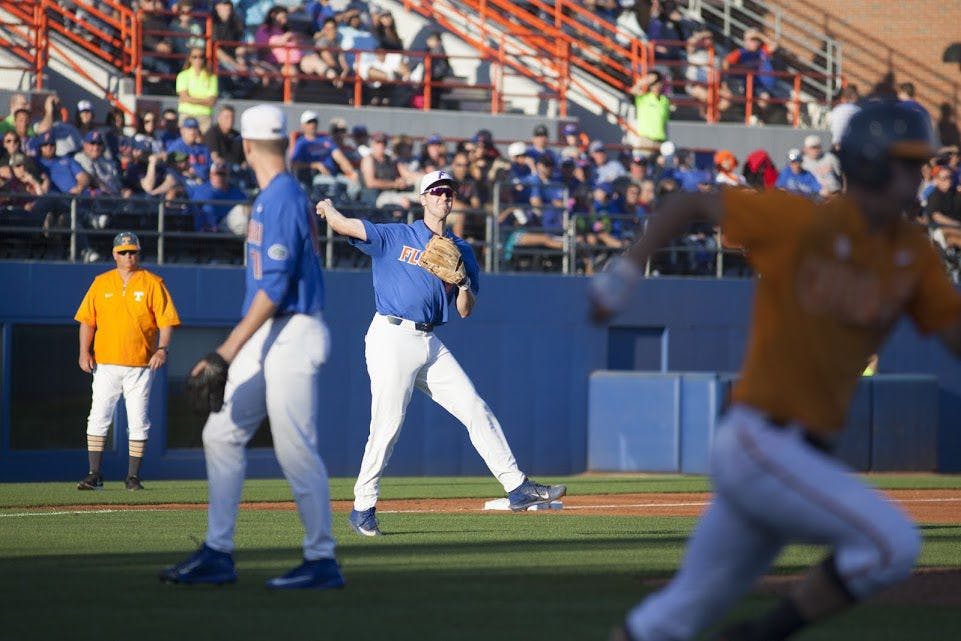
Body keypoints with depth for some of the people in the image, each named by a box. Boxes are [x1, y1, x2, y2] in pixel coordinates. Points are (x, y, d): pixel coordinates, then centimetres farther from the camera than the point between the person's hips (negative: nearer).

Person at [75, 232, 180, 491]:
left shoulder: (153, 283, 3)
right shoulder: (101, 283, 10)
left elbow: (166, 320, -2)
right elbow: (87, 319, 9)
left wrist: (163, 348, -17)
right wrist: (85, 351, -4)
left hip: (140, 365, -1)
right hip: (106, 363, 2)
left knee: (138, 422, 0)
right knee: (98, 418, -4)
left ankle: (133, 476, 8)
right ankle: (94, 475, -1)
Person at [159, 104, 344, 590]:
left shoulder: (282, 200, -16)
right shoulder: (268, 198, 14)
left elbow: (275, 287, -22)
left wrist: (229, 351, -25)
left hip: (292, 333, -10)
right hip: (265, 339, 10)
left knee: (296, 449, -7)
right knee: (222, 434, 7)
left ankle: (322, 560, 1)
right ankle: (217, 554, 9)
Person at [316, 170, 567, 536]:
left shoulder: (461, 251, 15)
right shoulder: (395, 237, 3)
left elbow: (465, 311, 10)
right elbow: (343, 225, -5)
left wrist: (463, 282, -4)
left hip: (430, 343, 5)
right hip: (392, 339, -5)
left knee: (477, 410, -1)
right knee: (387, 425, -9)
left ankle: (517, 488, 1)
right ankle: (363, 508, 1)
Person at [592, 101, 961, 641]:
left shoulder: (913, 251, 6)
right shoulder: (800, 221, -11)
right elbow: (692, 205, 0)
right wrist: (625, 274, -4)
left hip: (803, 457, 7)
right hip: (759, 447, -7)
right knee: (893, 544, -18)